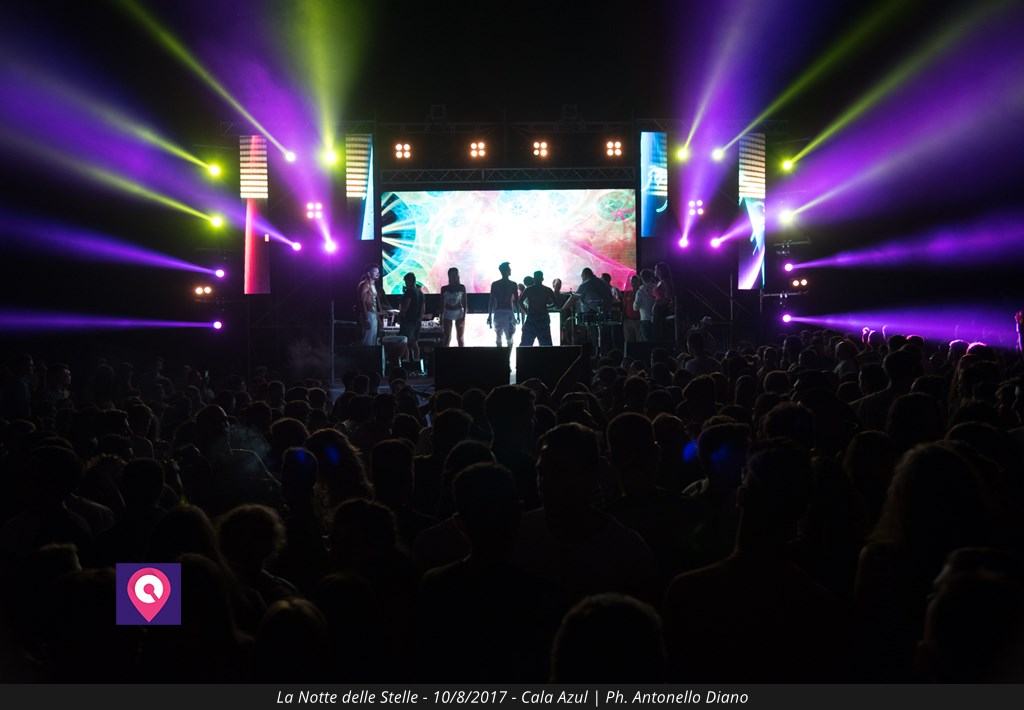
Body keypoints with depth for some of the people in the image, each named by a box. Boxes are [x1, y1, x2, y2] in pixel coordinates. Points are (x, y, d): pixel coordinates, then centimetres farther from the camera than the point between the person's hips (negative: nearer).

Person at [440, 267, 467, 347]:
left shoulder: (462, 288, 1)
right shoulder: (444, 289, 2)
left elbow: (464, 303, 1)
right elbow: (442, 304, 5)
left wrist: (464, 316, -7)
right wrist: (441, 318, 3)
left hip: (459, 314, -1)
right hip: (448, 314, 1)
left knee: (460, 338, 1)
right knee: (447, 337, -1)